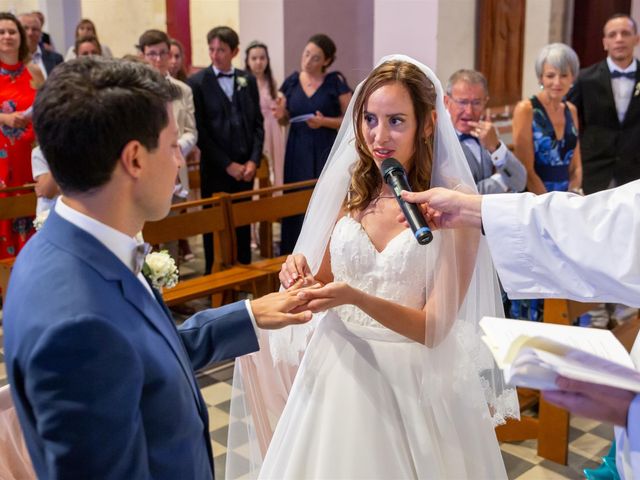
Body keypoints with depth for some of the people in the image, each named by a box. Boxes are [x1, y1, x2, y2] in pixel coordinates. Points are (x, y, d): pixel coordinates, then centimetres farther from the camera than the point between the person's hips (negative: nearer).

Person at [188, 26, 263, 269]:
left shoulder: (247, 80, 9)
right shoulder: (197, 82, -4)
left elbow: (257, 124, 9)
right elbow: (199, 131, -8)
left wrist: (253, 160, -3)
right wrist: (228, 164, -11)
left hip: (246, 167, 3)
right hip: (215, 169, -3)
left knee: (243, 223, 10)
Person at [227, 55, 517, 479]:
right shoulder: (352, 188, -1)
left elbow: (434, 327, -16)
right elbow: (325, 283, 8)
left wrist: (356, 297, -29)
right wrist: (303, 274, -14)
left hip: (413, 378, -4)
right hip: (341, 368, 4)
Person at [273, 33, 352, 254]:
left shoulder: (336, 82, -5)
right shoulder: (292, 81, 6)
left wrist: (324, 121, -19)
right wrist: (280, 115, -8)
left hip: (326, 152, -3)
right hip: (298, 151, 3)